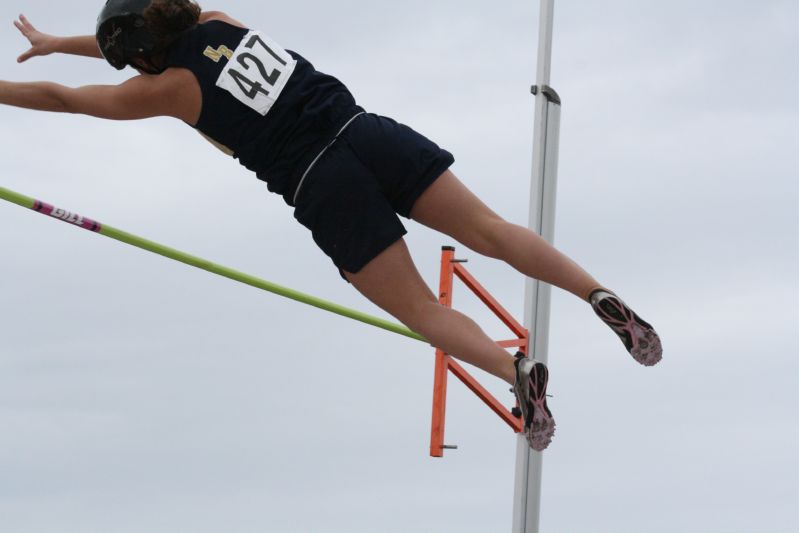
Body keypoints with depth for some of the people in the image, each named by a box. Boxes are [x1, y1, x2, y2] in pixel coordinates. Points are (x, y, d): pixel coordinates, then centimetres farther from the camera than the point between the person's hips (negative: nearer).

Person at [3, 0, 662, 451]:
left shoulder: (168, 88, 2)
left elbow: (63, 98, 13)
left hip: (326, 191, -5)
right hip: (371, 134, 5)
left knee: (420, 311, -1)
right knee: (491, 230, 1)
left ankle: (515, 368, -23)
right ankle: (602, 297, -13)